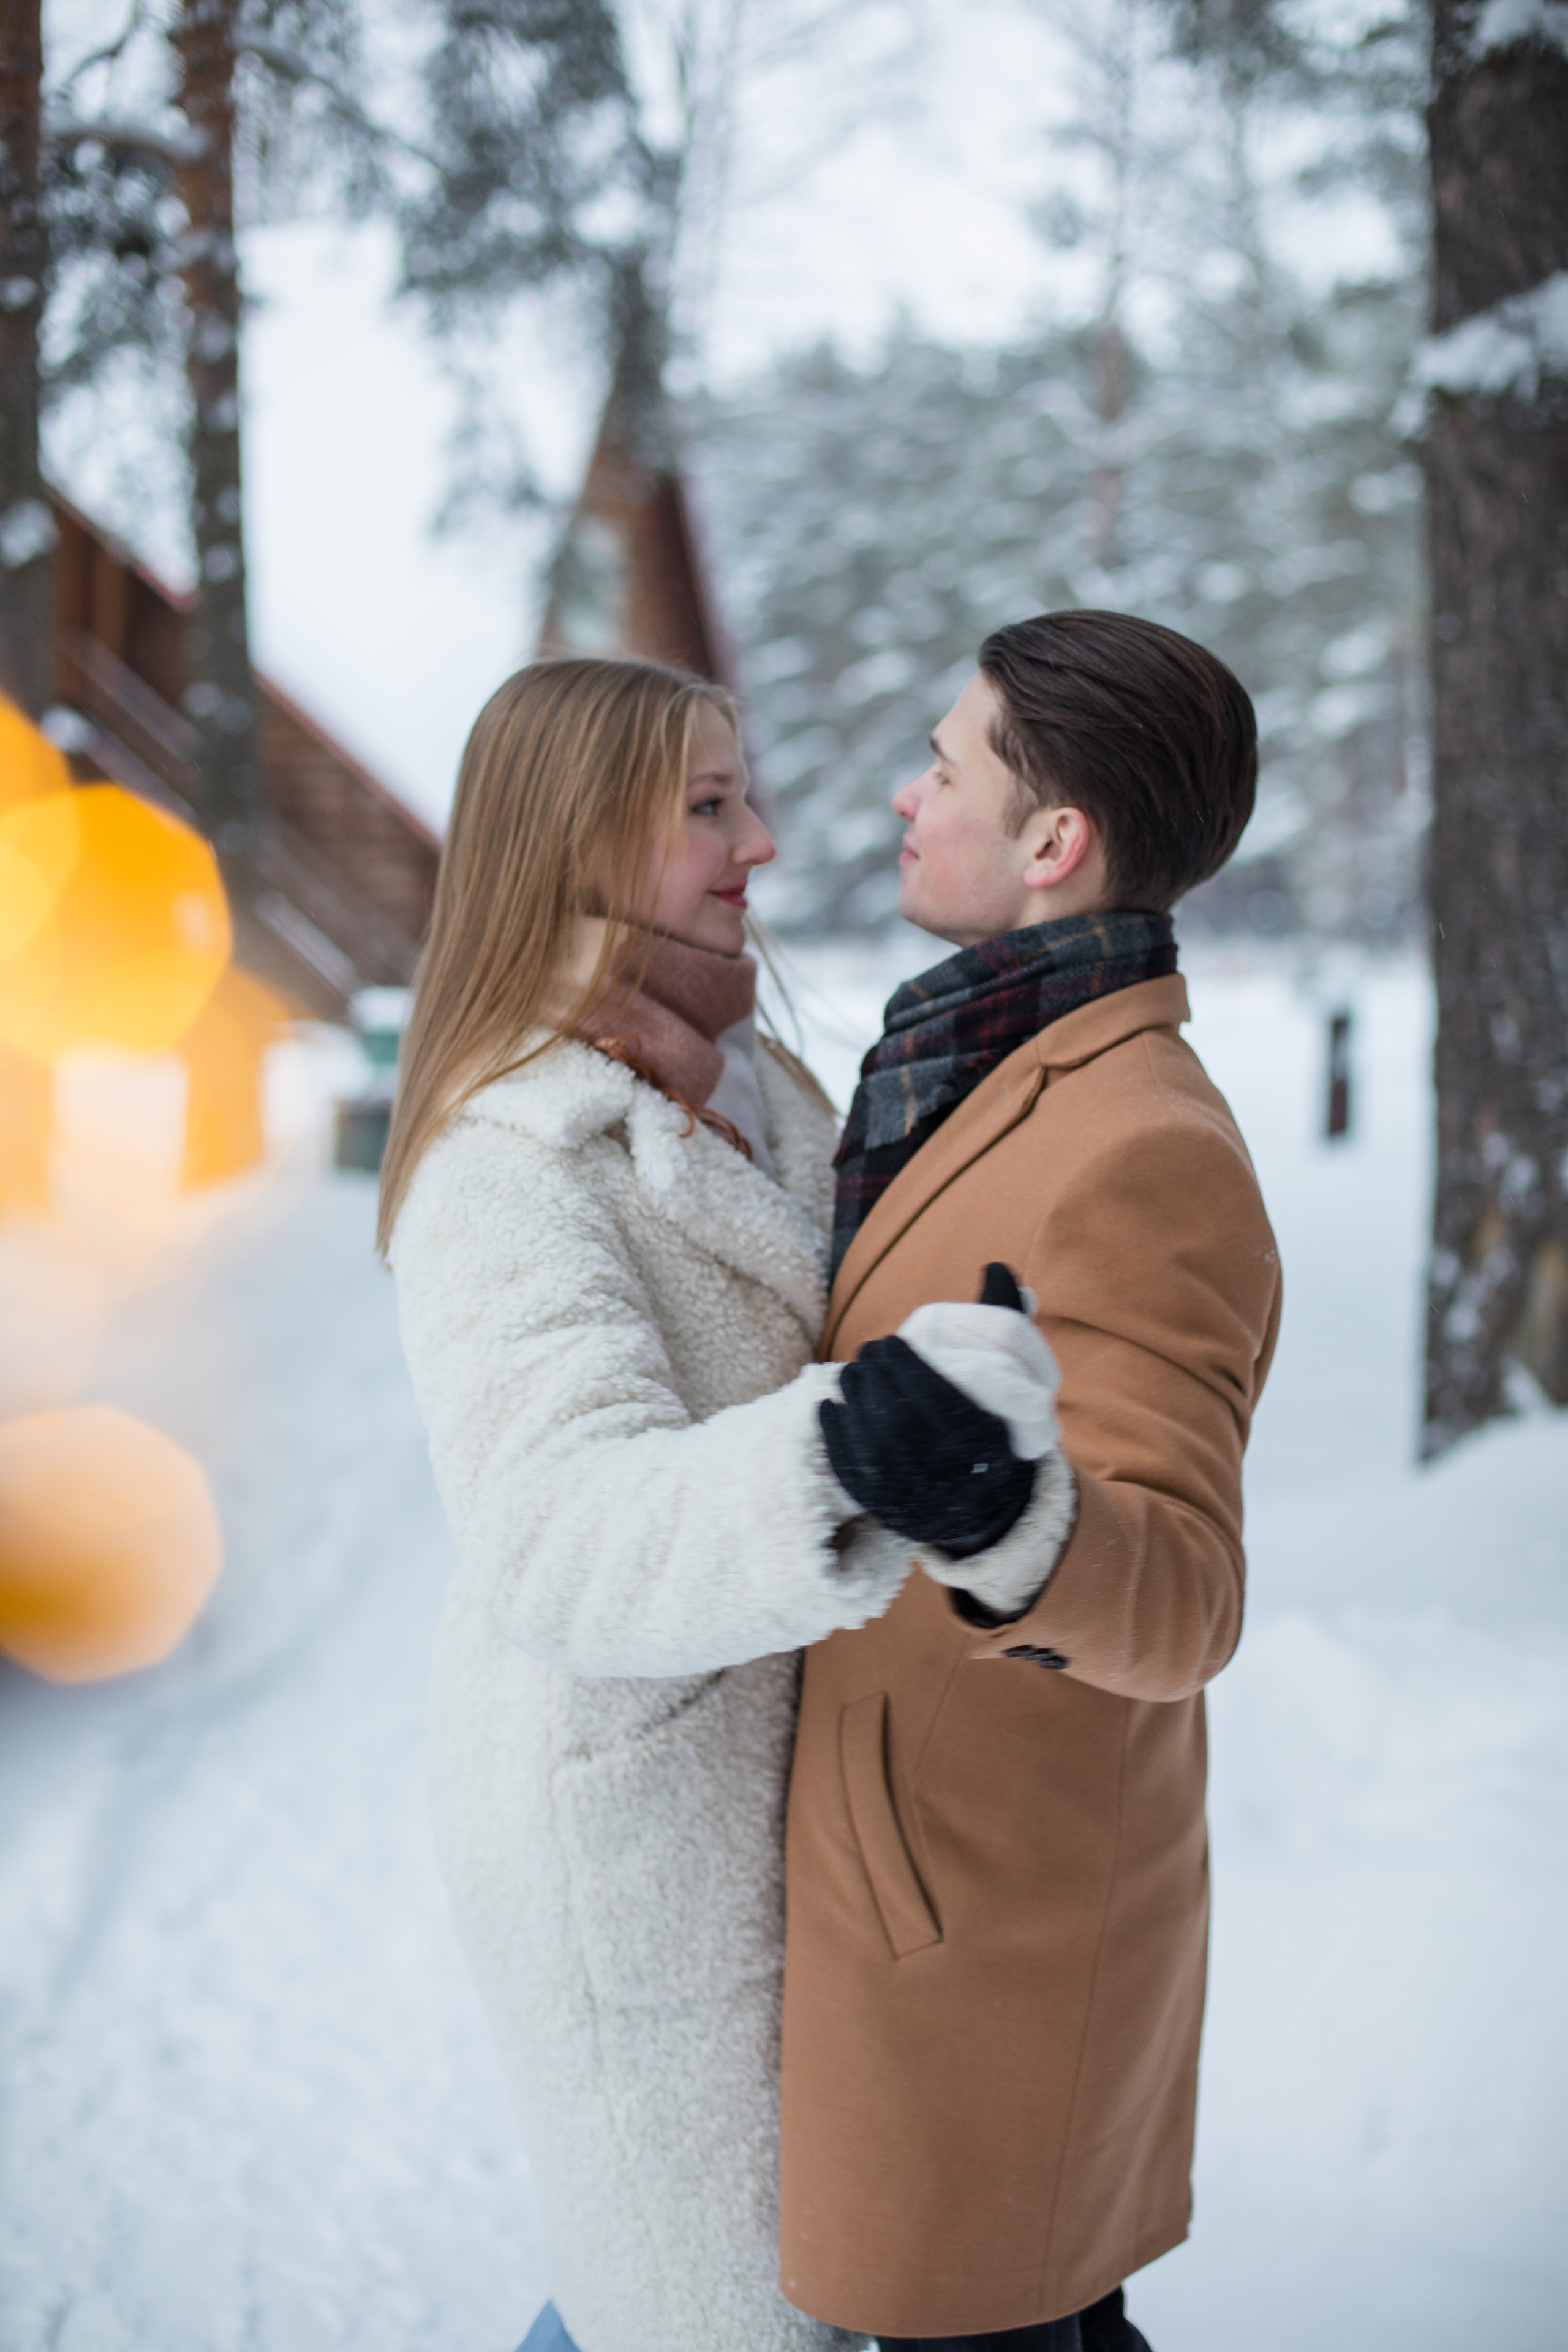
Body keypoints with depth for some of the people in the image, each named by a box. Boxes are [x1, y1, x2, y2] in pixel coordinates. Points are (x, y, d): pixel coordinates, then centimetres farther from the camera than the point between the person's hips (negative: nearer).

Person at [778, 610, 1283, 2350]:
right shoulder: (1052, 1094, 3)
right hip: (1012, 1852, 9)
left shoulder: (1148, 1155, -28)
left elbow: (1176, 1601, -35)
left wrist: (994, 1511, -55)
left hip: (981, 1908, -9)